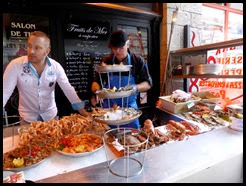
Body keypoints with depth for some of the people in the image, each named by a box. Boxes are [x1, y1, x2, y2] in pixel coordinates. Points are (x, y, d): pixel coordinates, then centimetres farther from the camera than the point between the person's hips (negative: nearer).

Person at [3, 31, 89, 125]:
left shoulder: (56, 66, -13)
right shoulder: (15, 65, -16)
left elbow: (68, 89, -11)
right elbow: (5, 92, -16)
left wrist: (83, 112, -16)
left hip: (50, 115, 2)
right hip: (27, 117, -1)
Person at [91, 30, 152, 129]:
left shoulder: (137, 61, -6)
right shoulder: (106, 61, -2)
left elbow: (148, 83, -3)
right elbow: (96, 81, 4)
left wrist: (136, 88, -23)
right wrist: (96, 90, -19)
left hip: (130, 107, 0)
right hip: (108, 107, 1)